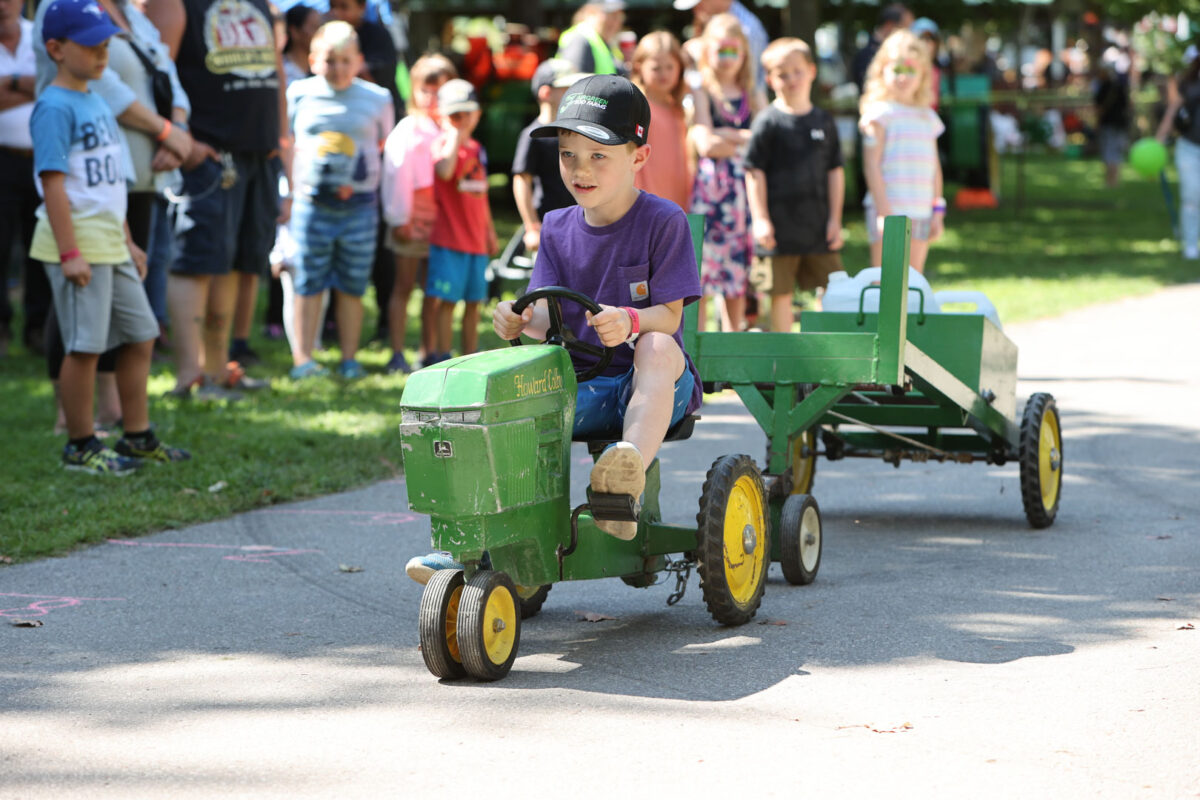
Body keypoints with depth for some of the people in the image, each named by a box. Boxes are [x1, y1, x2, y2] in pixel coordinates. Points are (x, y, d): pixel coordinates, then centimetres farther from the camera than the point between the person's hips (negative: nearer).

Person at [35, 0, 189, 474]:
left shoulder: (97, 103, 15)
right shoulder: (55, 106, -13)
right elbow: (53, 182, -18)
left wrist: (127, 241, 22)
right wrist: (70, 252, -22)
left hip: (110, 244, 9)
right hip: (78, 246, -9)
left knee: (140, 336, 13)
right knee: (85, 345, -4)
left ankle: (137, 439, 22)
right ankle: (80, 447, 7)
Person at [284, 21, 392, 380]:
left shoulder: (376, 99, 6)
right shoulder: (299, 94, 4)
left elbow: (384, 147, 13)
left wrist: (357, 185, 5)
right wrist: (293, 185, 4)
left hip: (359, 206, 1)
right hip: (310, 203, -1)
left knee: (352, 286, 4)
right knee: (309, 283, 0)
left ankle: (349, 359, 11)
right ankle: (302, 358, 1)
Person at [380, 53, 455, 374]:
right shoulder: (408, 131, -8)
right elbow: (397, 176, -10)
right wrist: (399, 218, -11)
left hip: (442, 223, 5)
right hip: (412, 225, -5)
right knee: (403, 287, 0)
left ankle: (428, 353, 18)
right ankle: (397, 355, 2)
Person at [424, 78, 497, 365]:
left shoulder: (477, 149, 14)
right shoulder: (443, 144, -7)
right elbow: (444, 171, -31)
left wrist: (490, 230, 22)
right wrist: (454, 136, -23)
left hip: (476, 240, 7)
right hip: (448, 240, -7)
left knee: (473, 302, 10)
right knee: (446, 300, -6)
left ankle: (470, 357, 18)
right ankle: (441, 356, 0)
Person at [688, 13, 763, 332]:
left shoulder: (753, 97, 14)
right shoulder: (702, 94, 2)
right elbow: (706, 145, -11)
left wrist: (728, 136, -8)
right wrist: (748, 139, -4)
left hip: (747, 187, 4)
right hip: (711, 187, -4)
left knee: (738, 278, 6)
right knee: (701, 272, -6)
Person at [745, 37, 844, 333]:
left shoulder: (824, 121, 8)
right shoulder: (768, 122, -4)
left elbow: (835, 171, 12)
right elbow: (755, 172, -5)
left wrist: (834, 218, 7)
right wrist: (760, 219, -11)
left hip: (818, 220, 4)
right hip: (780, 223, -4)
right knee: (780, 292, 2)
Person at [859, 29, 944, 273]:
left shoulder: (928, 118, 14)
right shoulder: (880, 113, -4)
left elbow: (935, 167, 16)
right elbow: (872, 165, -9)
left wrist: (938, 209, 11)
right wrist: (883, 211, -15)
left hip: (921, 213, 6)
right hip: (888, 210, -6)